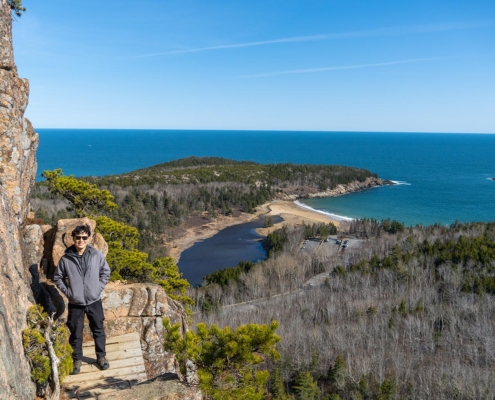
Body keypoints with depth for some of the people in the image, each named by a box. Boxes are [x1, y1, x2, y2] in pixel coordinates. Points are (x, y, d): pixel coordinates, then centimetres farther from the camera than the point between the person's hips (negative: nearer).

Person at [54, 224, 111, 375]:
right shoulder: (66, 259, -9)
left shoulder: (97, 255, -8)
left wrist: (99, 287, -2)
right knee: (76, 333, 12)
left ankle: (101, 357, 30)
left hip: (94, 301, 1)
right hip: (75, 303, 0)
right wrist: (67, 291, -4)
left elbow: (106, 272, 5)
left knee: (98, 330, 13)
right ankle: (77, 359, 29)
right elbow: (58, 277, 4)